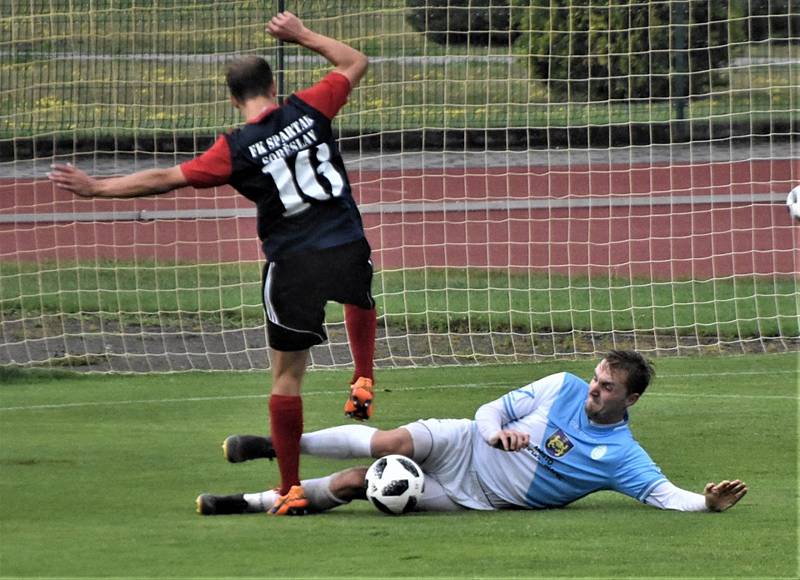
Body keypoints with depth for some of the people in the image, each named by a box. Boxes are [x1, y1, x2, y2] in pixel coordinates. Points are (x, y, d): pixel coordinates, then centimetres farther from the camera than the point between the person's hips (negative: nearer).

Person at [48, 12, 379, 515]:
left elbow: (165, 179, -1)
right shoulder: (309, 109, 2)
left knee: (287, 375, 8)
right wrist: (303, 35, 26)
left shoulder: (235, 149, -4)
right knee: (361, 298, 40)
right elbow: (355, 63, 18)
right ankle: (363, 384, 26)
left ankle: (291, 488, 9)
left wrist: (97, 188, 7)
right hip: (347, 247, 2)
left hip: (292, 265, -2)